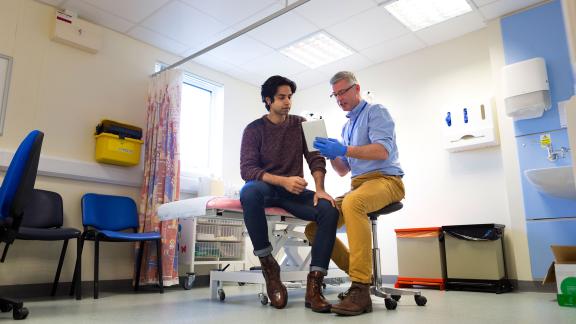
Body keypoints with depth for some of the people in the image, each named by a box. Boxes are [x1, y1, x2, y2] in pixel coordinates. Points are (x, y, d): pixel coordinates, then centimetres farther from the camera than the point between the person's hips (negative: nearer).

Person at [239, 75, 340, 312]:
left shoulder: (300, 124, 9)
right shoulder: (254, 129, -1)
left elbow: (316, 159, 2)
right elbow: (247, 170, -12)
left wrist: (319, 189, -18)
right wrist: (283, 181, -27)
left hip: (294, 191, 3)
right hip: (265, 188, -2)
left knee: (329, 209, -26)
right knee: (250, 191, -39)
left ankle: (314, 284, -23)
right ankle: (268, 265, -22)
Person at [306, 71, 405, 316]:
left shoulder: (376, 112, 3)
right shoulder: (346, 127, 24)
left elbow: (382, 151, -16)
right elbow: (342, 171, 23)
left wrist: (344, 150, -23)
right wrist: (331, 155, 4)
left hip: (385, 180, -8)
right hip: (357, 185, 8)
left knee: (352, 203, -41)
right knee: (315, 228, -8)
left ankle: (361, 290, -36)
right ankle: (360, 275, 1)